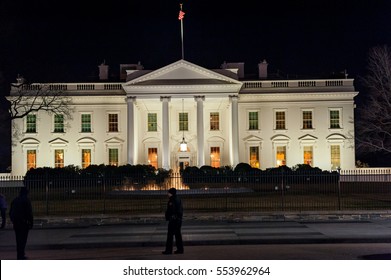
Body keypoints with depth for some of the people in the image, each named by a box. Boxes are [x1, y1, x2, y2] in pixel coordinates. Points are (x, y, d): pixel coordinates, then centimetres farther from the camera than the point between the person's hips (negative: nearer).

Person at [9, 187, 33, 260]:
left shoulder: (15, 200, 11)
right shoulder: (26, 200, -10)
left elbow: (10, 212, 17)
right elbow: (29, 212, -13)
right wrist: (31, 222, -8)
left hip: (16, 223, 7)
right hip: (24, 222, -7)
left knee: (18, 239, 15)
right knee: (23, 239, -3)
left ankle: (19, 255, 19)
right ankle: (21, 255, -7)